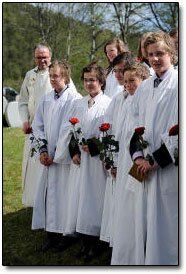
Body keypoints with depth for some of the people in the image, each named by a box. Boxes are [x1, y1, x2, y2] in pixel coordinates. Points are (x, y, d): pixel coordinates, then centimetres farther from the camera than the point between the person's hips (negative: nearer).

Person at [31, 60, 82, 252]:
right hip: (48, 157, 5)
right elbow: (38, 125, 13)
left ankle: (64, 235, 9)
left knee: (63, 192, -2)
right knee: (48, 192, 5)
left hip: (65, 156, -5)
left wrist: (56, 154, -11)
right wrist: (43, 149, -1)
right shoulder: (45, 99, 13)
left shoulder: (75, 98, -6)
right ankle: (52, 234, 13)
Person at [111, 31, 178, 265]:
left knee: (162, 229, 0)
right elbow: (135, 124, 13)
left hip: (166, 169, -5)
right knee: (134, 225, 8)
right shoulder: (144, 88, 15)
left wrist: (156, 160, -13)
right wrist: (138, 156, -4)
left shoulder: (178, 84, -4)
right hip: (141, 167, 6)